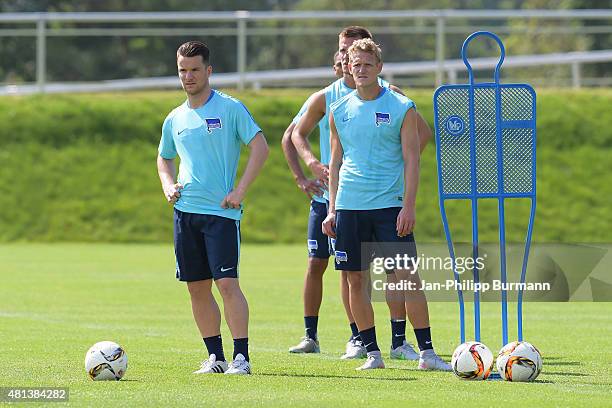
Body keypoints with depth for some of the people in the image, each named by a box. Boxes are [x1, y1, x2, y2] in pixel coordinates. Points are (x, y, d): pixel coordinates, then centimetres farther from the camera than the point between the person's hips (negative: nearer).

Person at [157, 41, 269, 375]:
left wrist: (240, 191, -13)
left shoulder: (230, 108, -3)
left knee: (227, 283, -13)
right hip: (185, 210, 6)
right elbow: (164, 158, 28)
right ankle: (215, 357, 13)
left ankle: (241, 357, -10)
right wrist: (168, 185, 8)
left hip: (222, 211, -6)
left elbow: (260, 147, -8)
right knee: (197, 288, 5)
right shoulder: (175, 120, 13)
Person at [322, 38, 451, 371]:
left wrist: (408, 206, -12)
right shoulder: (339, 111, 10)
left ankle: (426, 352, -8)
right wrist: (332, 210, 8)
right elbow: (336, 162, 15)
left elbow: (411, 160, -3)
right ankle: (372, 353, 12)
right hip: (349, 207, 4)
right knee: (356, 279, 4)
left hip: (390, 206, -4)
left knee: (408, 277, -9)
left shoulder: (401, 108, -1)